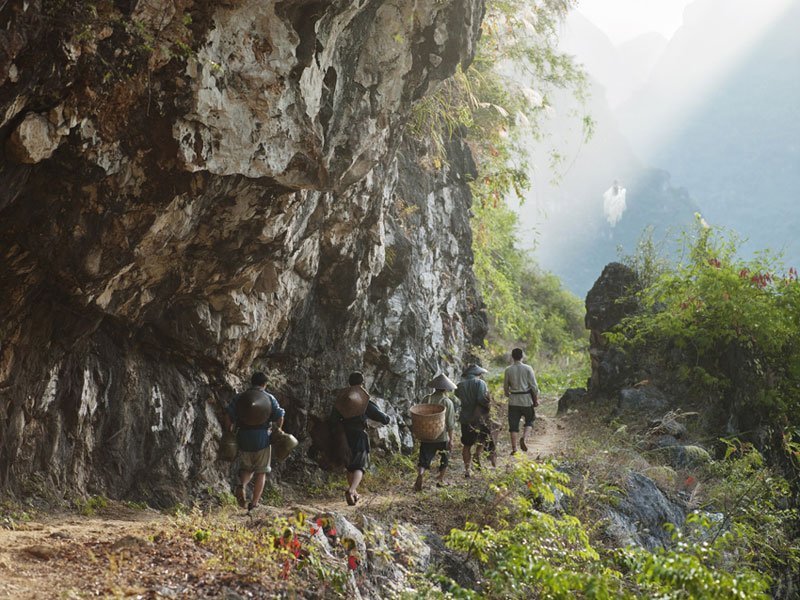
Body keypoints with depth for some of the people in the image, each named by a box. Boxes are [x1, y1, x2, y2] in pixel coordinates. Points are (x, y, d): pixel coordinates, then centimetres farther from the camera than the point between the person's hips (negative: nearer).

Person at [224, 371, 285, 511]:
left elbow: (228, 416, -3)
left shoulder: (239, 398, 4)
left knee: (246, 468, 20)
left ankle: (242, 485, -11)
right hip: (262, 438, -1)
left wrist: (230, 432, 10)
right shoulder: (270, 398, 2)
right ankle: (254, 503, 4)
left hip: (244, 438, 2)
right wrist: (278, 430, 19)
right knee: (261, 472, 8)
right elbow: (279, 418, 0)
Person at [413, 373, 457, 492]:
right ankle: (440, 480, 30)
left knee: (423, 460, 2)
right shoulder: (448, 402, -11)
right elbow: (450, 423, -11)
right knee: (444, 459, 23)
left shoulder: (426, 399, -3)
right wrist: (451, 439, -4)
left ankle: (420, 475, -24)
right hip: (442, 437, -2)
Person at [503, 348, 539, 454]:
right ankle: (523, 438, -8)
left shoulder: (508, 370, 0)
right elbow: (534, 385, -7)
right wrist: (536, 399, 3)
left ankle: (514, 448, 3)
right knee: (529, 421, 16)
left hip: (513, 400, 1)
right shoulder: (527, 368, -6)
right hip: (526, 399, -1)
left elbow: (505, 386, 7)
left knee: (513, 425, 5)